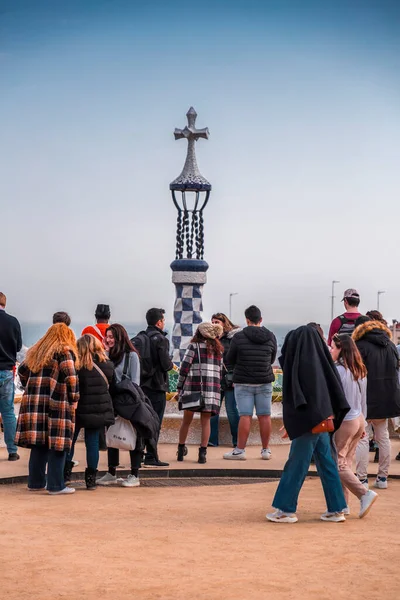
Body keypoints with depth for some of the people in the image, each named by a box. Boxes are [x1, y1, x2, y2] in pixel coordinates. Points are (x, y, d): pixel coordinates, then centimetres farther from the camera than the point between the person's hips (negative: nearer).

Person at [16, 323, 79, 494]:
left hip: (33, 402, 6)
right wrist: (74, 398, -5)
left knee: (38, 444, 12)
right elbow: (71, 377, -12)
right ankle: (56, 485, -1)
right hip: (57, 403, -6)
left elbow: (22, 371, 21)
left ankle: (35, 482, 17)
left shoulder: (36, 352, 19)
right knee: (57, 444, -2)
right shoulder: (65, 351, -2)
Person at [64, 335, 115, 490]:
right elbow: (111, 384, 11)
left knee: (70, 440, 13)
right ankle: (91, 478, 9)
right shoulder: (107, 365, 0)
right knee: (93, 442, 7)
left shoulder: (78, 366, -12)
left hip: (80, 411, -3)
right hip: (100, 411, 3)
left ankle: (65, 472, 13)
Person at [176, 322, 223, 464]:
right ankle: (203, 452, -2)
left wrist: (179, 387, 2)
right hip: (212, 389, 3)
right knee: (206, 421, 4)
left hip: (193, 387, -3)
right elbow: (219, 370, 14)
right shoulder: (218, 349, 13)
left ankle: (181, 449, 15)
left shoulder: (194, 346, 0)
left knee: (186, 420, 9)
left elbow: (184, 368, -4)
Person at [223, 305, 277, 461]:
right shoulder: (270, 337, 0)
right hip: (264, 382, 2)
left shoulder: (238, 337, -8)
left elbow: (229, 360, 0)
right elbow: (272, 359, 12)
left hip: (243, 382, -2)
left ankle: (240, 450, 0)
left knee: (245, 416, -2)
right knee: (265, 416, 6)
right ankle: (265, 450, 12)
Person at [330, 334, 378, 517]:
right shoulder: (360, 370, 7)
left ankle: (365, 494, -11)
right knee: (347, 462, 11)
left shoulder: (338, 370, -17)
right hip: (359, 420, 8)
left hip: (345, 421, -8)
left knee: (338, 463, 0)